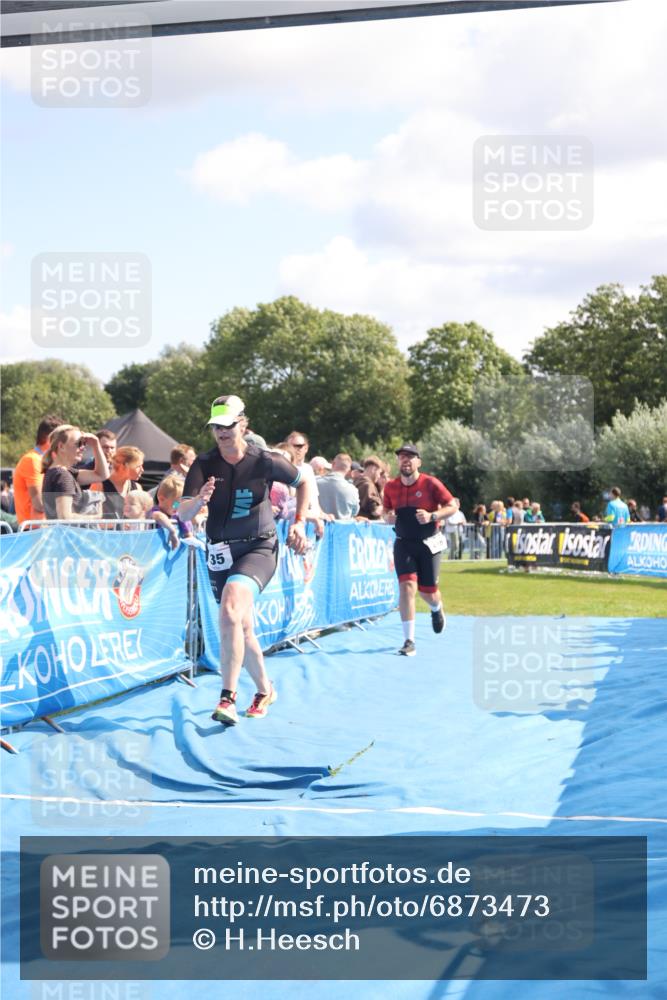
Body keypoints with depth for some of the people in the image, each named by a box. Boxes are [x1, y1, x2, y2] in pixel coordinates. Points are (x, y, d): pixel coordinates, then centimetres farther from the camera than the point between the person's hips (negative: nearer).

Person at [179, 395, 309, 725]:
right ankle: (264, 690, 38)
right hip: (220, 552, 4)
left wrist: (299, 523, -1)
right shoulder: (204, 465, -7)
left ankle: (228, 698, -29)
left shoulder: (264, 461, -11)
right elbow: (182, 515, -15)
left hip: (258, 548, -4)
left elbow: (303, 481, 8)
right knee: (242, 628, 15)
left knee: (230, 612, -28)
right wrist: (199, 500, -36)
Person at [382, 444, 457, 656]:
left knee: (428, 591, 7)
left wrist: (432, 516, -24)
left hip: (428, 543, -1)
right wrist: (388, 517, -11)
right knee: (407, 586, -15)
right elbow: (386, 510, 13)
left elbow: (452, 506, -7)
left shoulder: (430, 484, -11)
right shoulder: (391, 487, -1)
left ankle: (436, 609, 49)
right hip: (403, 544, 1)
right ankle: (409, 641, -12)